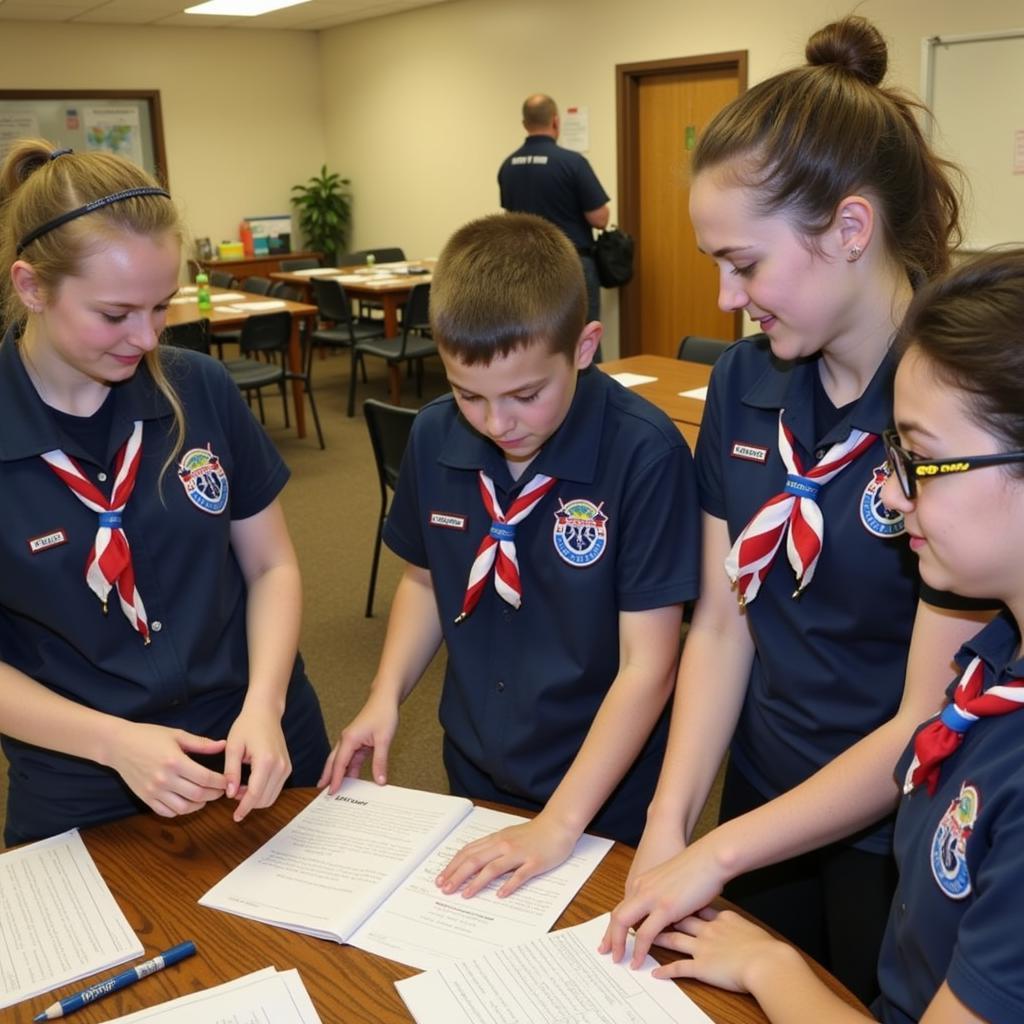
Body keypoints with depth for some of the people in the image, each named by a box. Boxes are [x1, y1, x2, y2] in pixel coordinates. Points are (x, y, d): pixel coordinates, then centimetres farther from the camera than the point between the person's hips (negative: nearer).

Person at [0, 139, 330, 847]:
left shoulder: (201, 390, -8)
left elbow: (271, 566, -1)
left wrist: (264, 706, -16)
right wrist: (114, 742, -22)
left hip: (262, 768, 3)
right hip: (85, 809, -2)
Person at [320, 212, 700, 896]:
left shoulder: (645, 454, -25)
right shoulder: (435, 438, -9)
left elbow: (647, 665, -22)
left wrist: (560, 823, -24)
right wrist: (385, 698, -6)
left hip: (604, 800, -4)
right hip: (475, 777, 5)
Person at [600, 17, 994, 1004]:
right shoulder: (746, 381, -5)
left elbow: (930, 726, -22)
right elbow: (720, 626, -4)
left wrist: (717, 854, -18)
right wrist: (665, 829, -13)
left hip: (903, 844, -5)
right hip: (761, 803, 5)